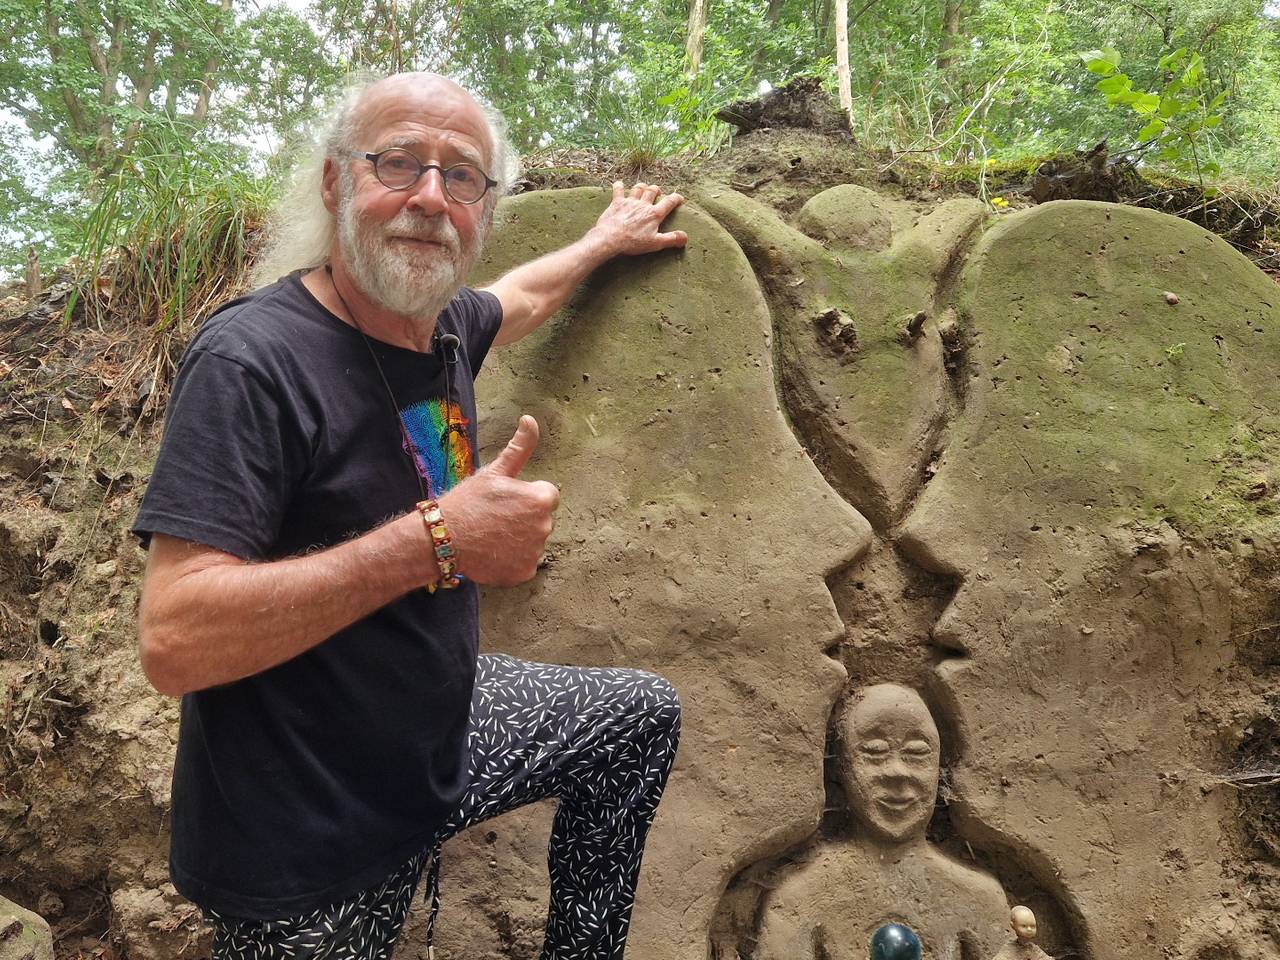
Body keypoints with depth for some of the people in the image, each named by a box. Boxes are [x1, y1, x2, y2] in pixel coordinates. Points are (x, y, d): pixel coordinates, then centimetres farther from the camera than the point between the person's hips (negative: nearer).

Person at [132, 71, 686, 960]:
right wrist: (438, 540, -33)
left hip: (445, 731, 8)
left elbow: (521, 297, 24)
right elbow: (173, 641, -32)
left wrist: (604, 242, 36)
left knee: (646, 713, 17)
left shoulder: (444, 326, -2)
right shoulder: (251, 361, -25)